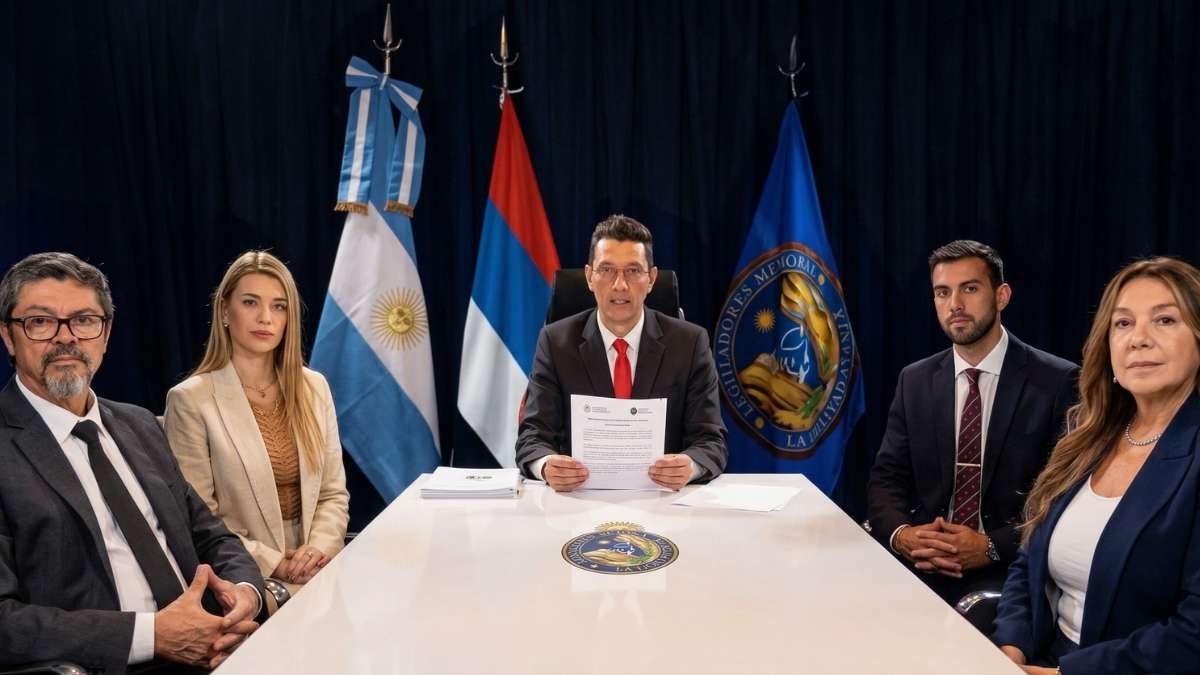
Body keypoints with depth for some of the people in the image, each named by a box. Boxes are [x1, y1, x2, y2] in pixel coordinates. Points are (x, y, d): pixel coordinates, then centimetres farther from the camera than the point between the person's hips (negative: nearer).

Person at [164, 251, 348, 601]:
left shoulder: (314, 388, 8)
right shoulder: (190, 400, -4)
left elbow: (333, 492, 10)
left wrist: (319, 547, -8)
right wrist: (274, 564, -13)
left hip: (314, 567, 4)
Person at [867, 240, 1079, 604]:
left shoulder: (1057, 382, -3)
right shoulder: (914, 381, 9)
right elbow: (886, 478, 7)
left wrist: (992, 547, -18)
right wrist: (901, 534, -14)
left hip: (1009, 568, -3)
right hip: (920, 565, 4)